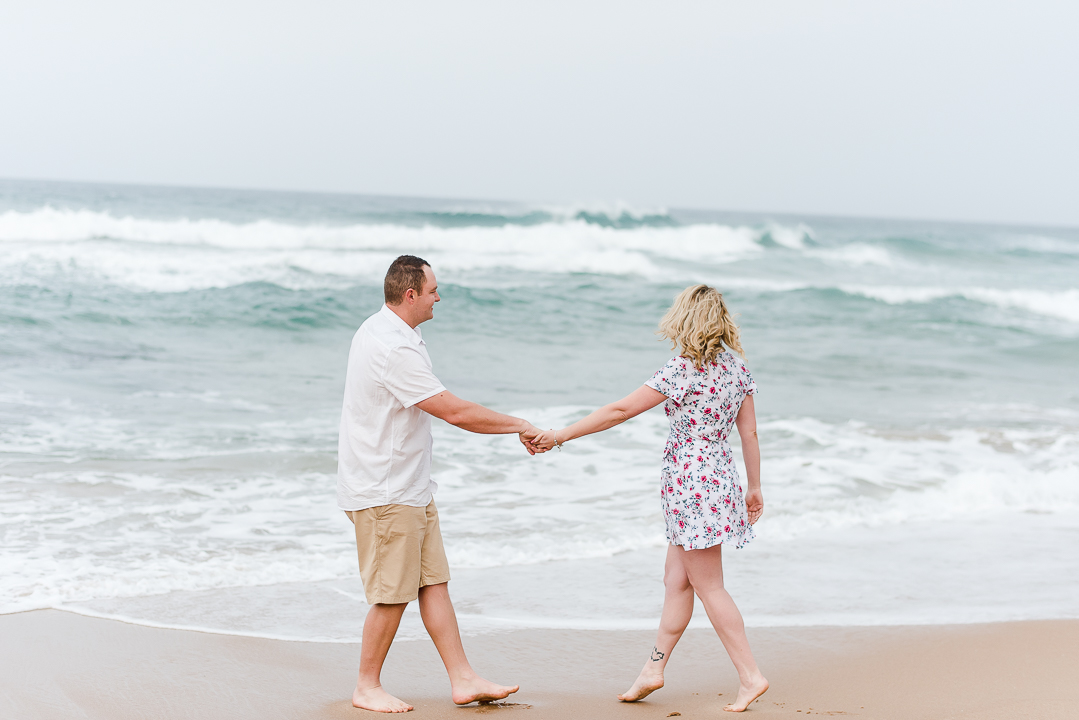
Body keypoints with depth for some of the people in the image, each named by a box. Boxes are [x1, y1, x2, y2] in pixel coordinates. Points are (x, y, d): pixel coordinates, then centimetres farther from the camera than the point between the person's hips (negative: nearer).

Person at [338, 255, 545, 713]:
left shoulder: (384, 331, 12)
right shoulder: (393, 348, -23)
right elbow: (454, 411, -23)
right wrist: (519, 426, -14)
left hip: (409, 489, 10)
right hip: (383, 493, -10)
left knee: (433, 582, 8)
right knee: (392, 595, -2)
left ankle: (463, 680, 11)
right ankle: (367, 688, 13)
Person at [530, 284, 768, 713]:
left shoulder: (683, 369, -17)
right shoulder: (736, 365, 5)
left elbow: (621, 411, -16)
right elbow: (749, 432, 9)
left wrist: (560, 435, -11)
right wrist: (754, 487, 19)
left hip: (691, 482, -8)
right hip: (720, 478, 8)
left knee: (708, 586, 0)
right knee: (676, 580, 14)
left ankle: (750, 676, 2)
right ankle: (653, 669, 21)